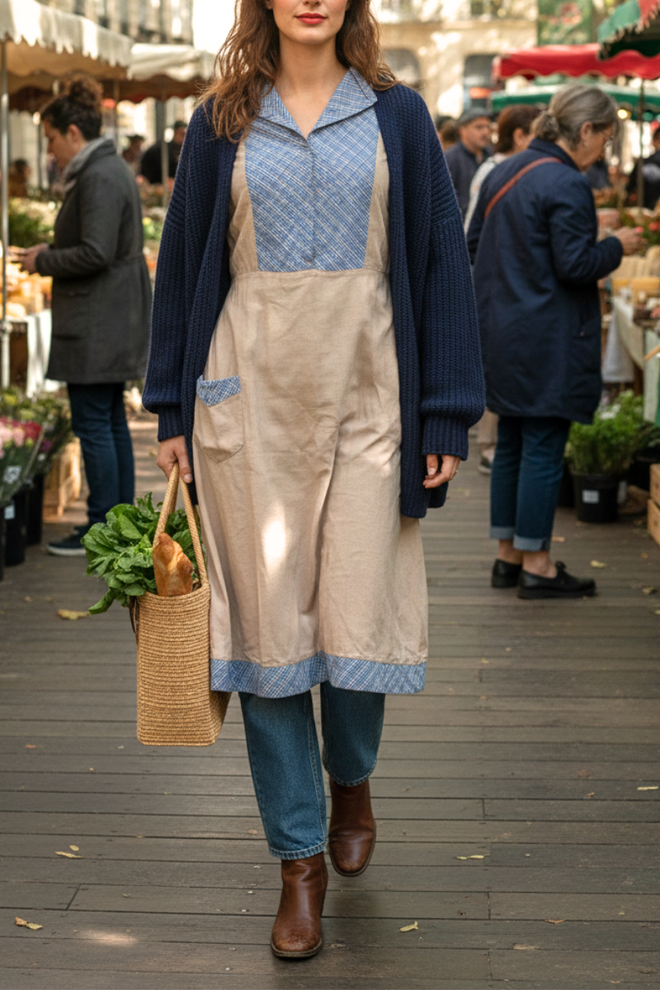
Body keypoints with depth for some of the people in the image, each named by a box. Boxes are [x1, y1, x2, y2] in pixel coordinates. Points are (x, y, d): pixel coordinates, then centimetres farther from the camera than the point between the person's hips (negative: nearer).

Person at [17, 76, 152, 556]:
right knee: (112, 419, 15)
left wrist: (45, 261, -10)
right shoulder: (111, 168, 14)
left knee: (92, 422, -5)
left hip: (99, 323, -11)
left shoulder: (99, 177, -18)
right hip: (114, 318, 11)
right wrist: (52, 252, 13)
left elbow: (96, 253, -24)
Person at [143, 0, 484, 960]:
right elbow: (184, 259, 12)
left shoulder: (396, 115, 6)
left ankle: (350, 782, 30)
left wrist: (446, 413, -1)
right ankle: (299, 860, 12)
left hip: (364, 393, -1)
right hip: (251, 395, 1)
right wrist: (173, 406, 7)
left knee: (359, 617, -3)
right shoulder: (222, 122, 8)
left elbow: (440, 260, 5)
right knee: (267, 619, 1)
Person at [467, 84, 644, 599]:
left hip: (501, 334, 9)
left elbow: (475, 243, 16)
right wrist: (617, 246, -3)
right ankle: (535, 564, 4)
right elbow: (577, 266, -19)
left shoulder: (504, 172, 11)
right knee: (544, 448, -2)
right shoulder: (566, 184, -17)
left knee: (511, 442, 15)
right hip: (548, 342, -9)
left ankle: (508, 554, 22)